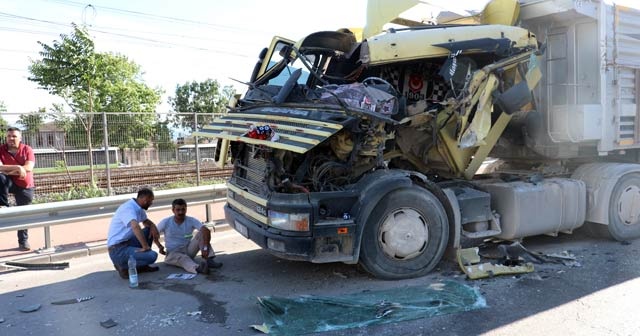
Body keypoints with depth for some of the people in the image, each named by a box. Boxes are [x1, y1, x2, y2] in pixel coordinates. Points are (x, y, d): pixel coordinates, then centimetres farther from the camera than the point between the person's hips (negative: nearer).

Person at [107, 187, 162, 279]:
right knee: (152, 256, -21)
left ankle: (141, 265, 14)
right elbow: (135, 226, -37)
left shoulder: (139, 208, 7)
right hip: (118, 250, -10)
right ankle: (123, 266, -1)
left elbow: (146, 221, 25)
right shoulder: (129, 208, -21)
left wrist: (153, 226, 1)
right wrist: (145, 247, -33)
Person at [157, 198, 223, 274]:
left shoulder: (191, 221, -10)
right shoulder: (165, 222, -8)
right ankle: (197, 268, -70)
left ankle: (209, 260, -31)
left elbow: (206, 231, -24)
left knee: (201, 233, -19)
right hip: (173, 253, -2)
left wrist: (205, 248, -38)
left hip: (188, 250, 3)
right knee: (183, 258, -38)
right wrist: (160, 246, -12)